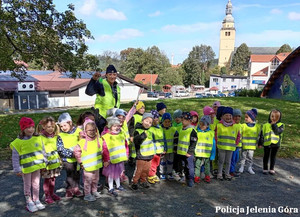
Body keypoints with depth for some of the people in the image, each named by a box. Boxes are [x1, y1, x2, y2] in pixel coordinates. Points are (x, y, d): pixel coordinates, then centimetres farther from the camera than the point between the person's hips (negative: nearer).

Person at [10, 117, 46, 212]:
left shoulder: (37, 138, -2)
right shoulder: (18, 142, -14)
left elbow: (42, 151, 7)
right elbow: (15, 157, -9)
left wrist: (44, 163, 9)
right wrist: (18, 170, -10)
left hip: (37, 166, 4)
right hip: (26, 168, -3)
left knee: (36, 184, 16)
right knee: (27, 185, 12)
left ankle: (36, 200, 32)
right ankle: (29, 202, 29)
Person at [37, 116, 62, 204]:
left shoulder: (55, 136, 5)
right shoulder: (40, 137, -15)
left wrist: (60, 160, 18)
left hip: (55, 162, 6)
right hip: (46, 163, -6)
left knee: (53, 178, 16)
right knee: (47, 180, 7)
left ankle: (52, 194, 32)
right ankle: (47, 196, 21)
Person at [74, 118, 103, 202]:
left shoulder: (98, 139, 0)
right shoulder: (82, 141, -17)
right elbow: (76, 151, -10)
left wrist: (100, 159, 14)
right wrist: (80, 162, -7)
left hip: (96, 165, 5)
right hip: (87, 166, -5)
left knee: (95, 180, 20)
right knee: (87, 181, 4)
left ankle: (94, 191, 39)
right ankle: (87, 195, 21)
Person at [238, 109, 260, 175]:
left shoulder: (257, 126, -1)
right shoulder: (243, 126, -7)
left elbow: (258, 136, 9)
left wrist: (257, 143, 8)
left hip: (252, 146, 1)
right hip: (244, 145, -1)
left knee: (250, 157, 11)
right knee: (243, 156, 9)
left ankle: (250, 168, 25)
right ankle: (242, 167, 23)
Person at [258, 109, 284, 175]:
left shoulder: (281, 125, -2)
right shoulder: (266, 125, 0)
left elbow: (278, 132, -21)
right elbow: (262, 135, 2)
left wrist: (274, 125, -19)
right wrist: (260, 143, 0)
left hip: (276, 144, 0)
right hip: (267, 144, 0)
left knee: (273, 156, 13)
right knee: (266, 156, 12)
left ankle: (271, 169, 27)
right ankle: (265, 169, 24)